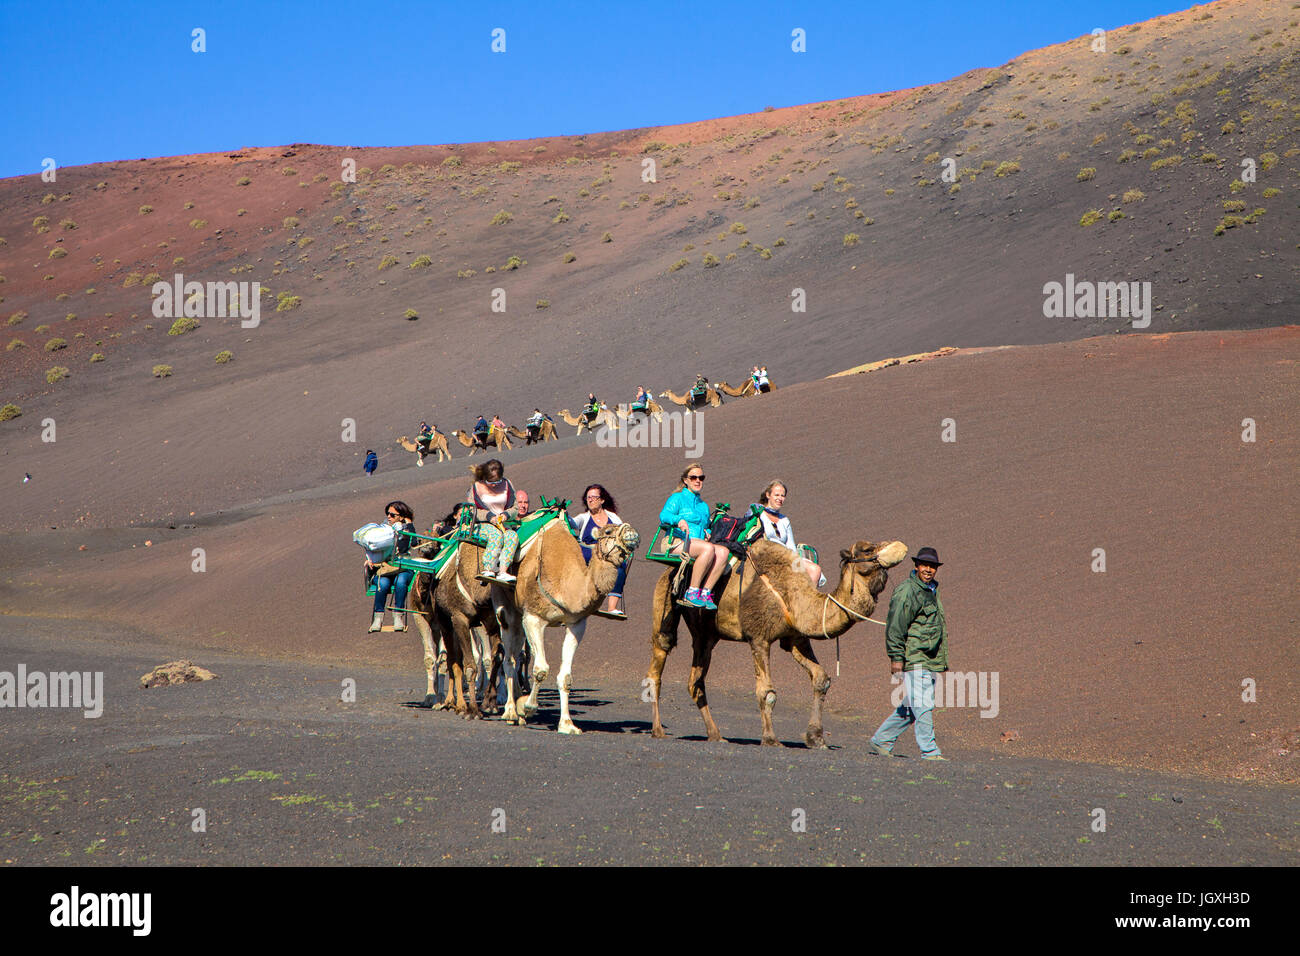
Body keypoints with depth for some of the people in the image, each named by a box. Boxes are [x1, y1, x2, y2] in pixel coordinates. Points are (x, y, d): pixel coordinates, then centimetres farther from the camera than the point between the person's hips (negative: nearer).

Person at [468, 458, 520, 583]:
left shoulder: (506, 485, 7)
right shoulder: (477, 487, -1)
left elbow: (515, 509, 13)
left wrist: (506, 515, -10)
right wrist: (488, 516, -14)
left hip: (502, 524, 3)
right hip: (482, 525, -3)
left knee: (512, 536, -31)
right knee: (497, 535, -37)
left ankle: (502, 572, -45)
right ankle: (488, 570, -47)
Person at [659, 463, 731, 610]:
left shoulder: (703, 505, 28)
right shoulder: (678, 498, 7)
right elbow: (664, 515, -9)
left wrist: (707, 532, 10)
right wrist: (679, 520, -30)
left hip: (698, 542, 6)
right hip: (676, 543, -6)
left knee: (723, 551, -24)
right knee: (708, 549, -34)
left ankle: (705, 593, -27)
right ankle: (692, 593, -33)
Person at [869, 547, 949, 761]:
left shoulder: (931, 591, 20)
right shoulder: (907, 591, -10)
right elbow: (895, 626, -15)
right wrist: (896, 657, -19)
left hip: (931, 661, 9)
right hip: (914, 659, -9)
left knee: (910, 708, 11)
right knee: (923, 705, -9)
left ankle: (881, 741, 20)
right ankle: (929, 750, -7)